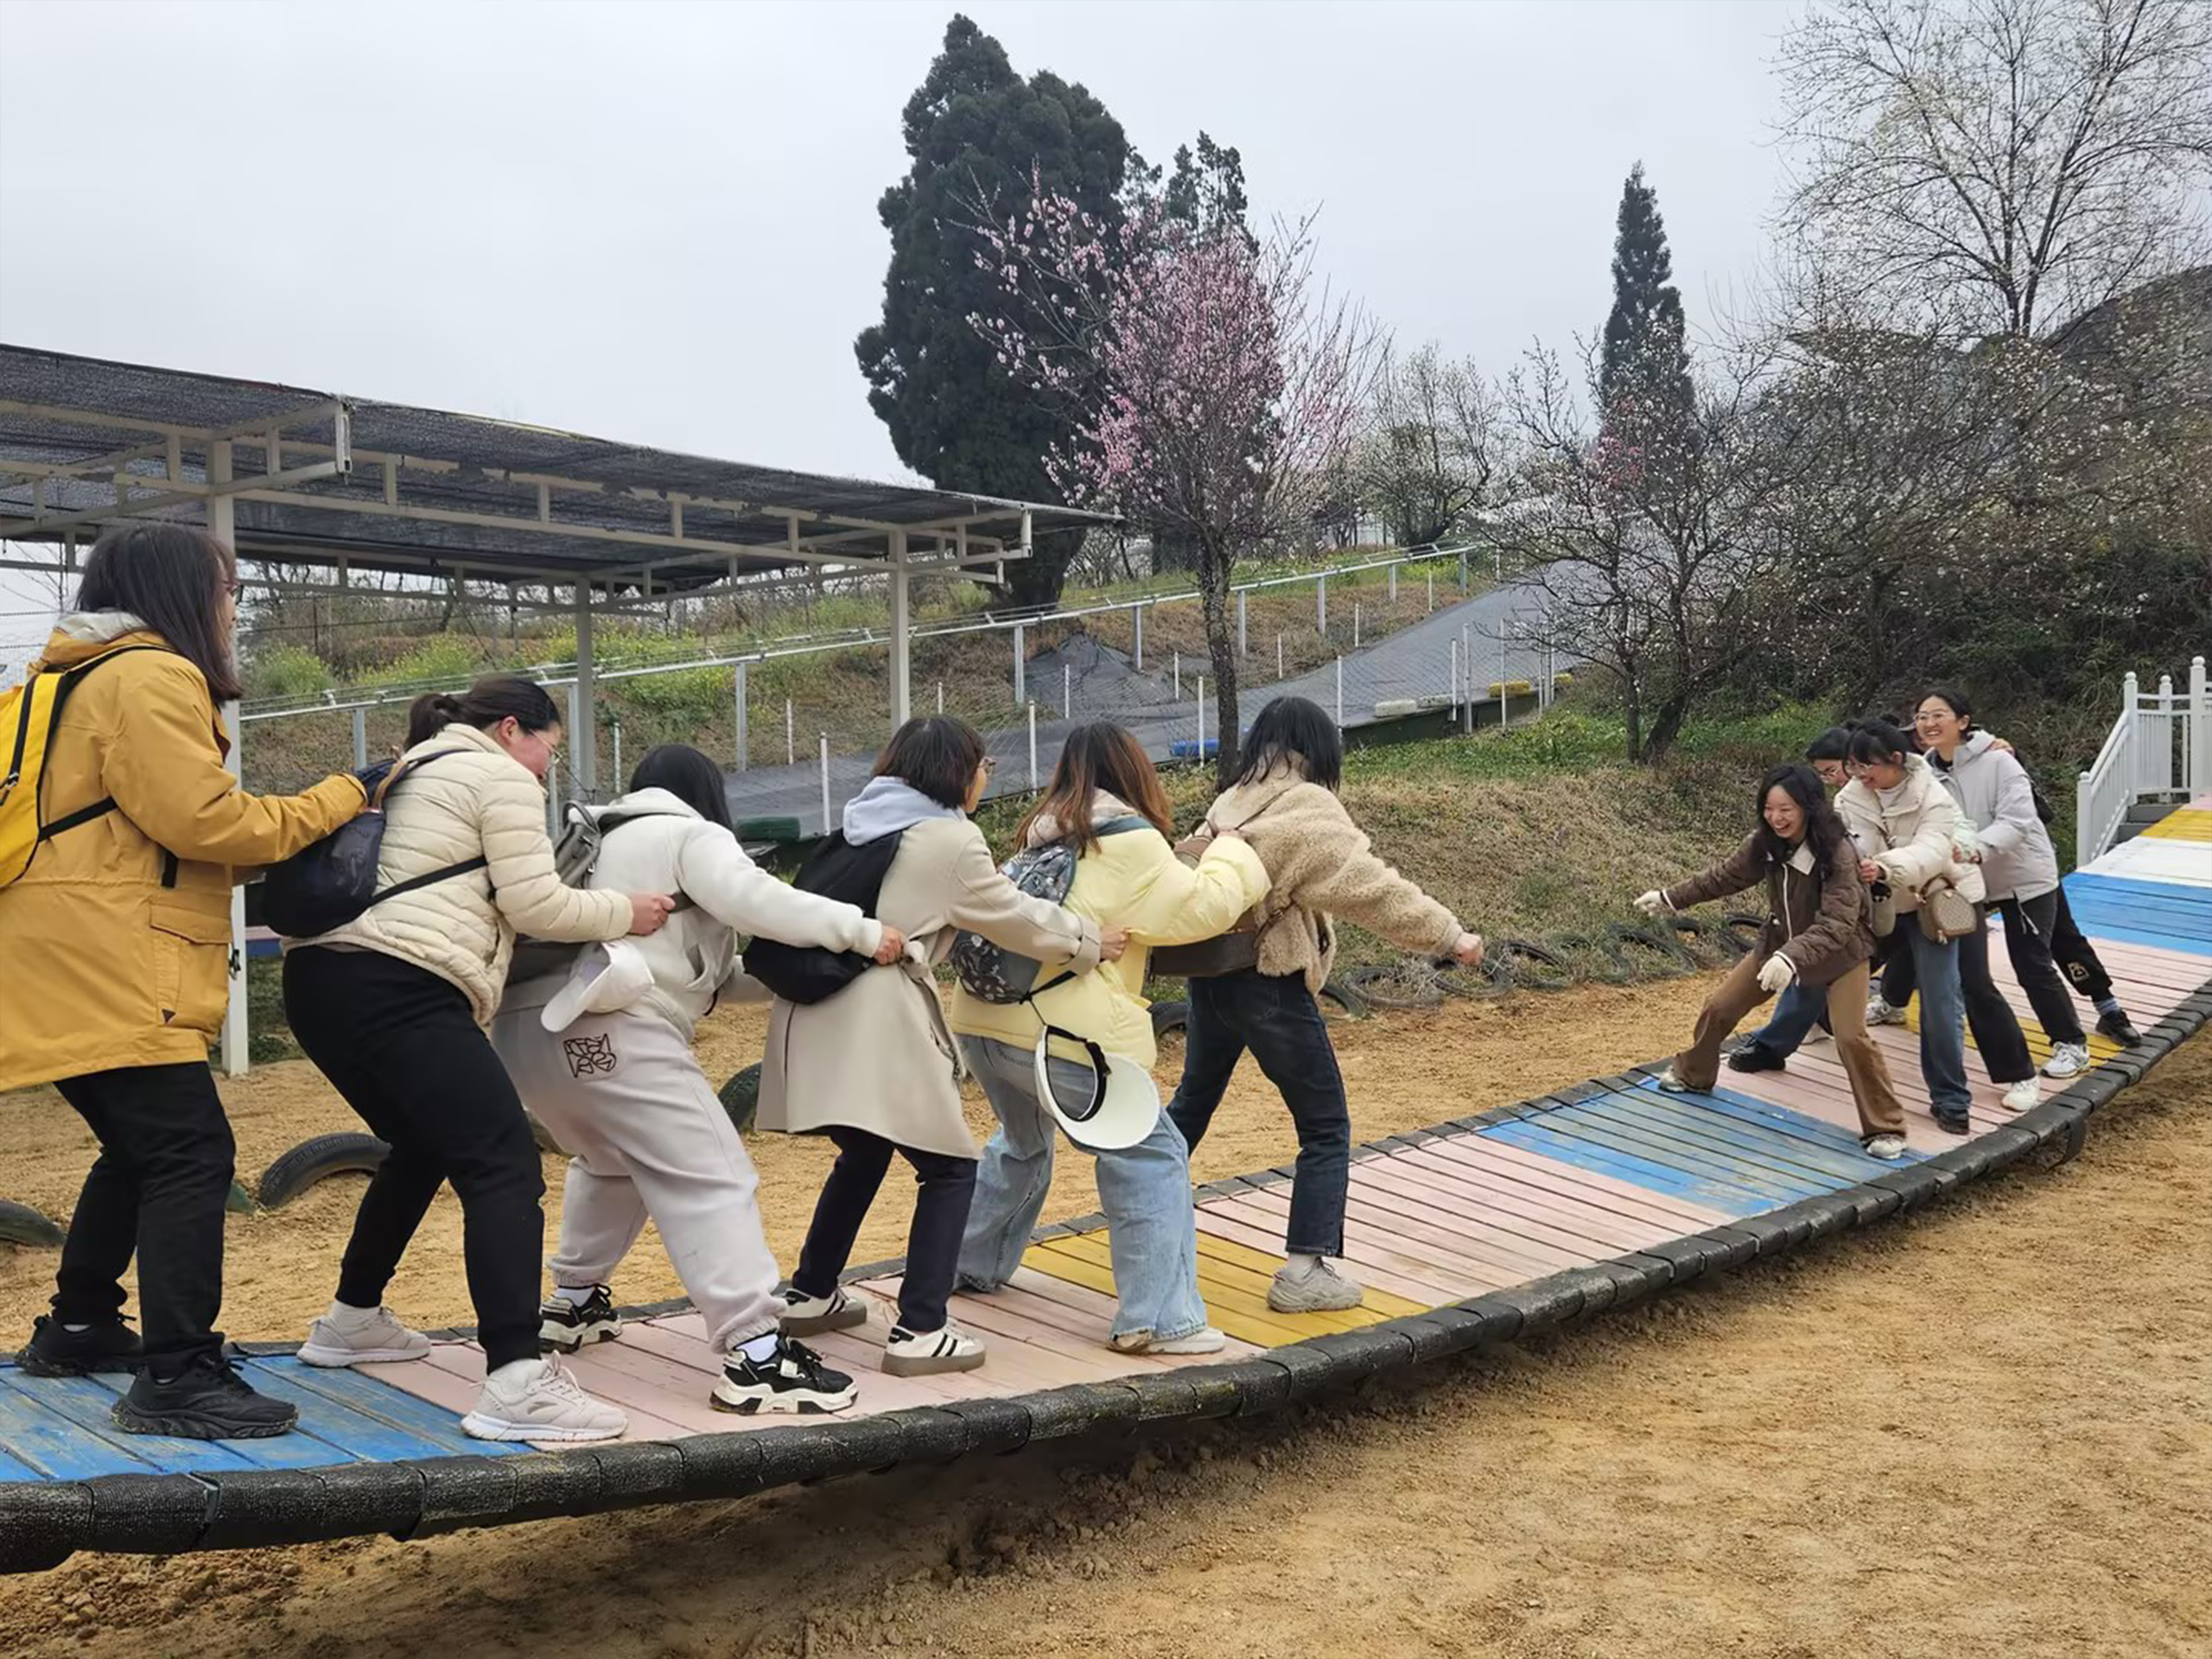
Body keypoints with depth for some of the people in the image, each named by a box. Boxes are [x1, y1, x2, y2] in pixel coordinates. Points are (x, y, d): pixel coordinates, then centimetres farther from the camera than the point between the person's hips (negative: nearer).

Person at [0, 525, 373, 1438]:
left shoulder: (84, 677, 23)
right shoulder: (149, 677, -11)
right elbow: (200, 819, -17)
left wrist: (277, 851, 12)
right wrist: (338, 798, -7)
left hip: (75, 960, 11)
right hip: (102, 962, -11)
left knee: (140, 1148, 21)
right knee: (190, 1154, -12)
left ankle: (77, 1328, 32)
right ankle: (176, 1378, -13)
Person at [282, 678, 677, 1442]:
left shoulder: (410, 776, 30)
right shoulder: (500, 777, 3)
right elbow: (535, 906, -3)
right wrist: (625, 913, 10)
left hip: (323, 978, 10)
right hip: (398, 989, -10)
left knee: (423, 1147, 28)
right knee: (503, 1166, -12)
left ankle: (351, 1320, 38)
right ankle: (516, 1383, -23)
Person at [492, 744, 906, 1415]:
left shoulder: (604, 841, 34)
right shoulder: (692, 835, 9)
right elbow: (751, 898, -10)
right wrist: (860, 931, -8)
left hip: (527, 1023, 9)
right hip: (606, 1027, -9)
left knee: (611, 1161, 33)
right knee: (713, 1180, -10)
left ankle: (573, 1303, 39)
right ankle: (756, 1356, -17)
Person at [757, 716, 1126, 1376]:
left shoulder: (864, 821, 17)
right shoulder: (951, 839, -5)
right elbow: (1013, 916, 4)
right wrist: (1089, 940, 18)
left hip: (817, 1017, 8)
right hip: (876, 1026, -8)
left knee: (864, 1155, 27)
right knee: (950, 1168, 3)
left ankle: (809, 1295, 37)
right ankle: (919, 1333, -1)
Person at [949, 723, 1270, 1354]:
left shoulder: (1043, 836, 18)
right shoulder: (1127, 844, -6)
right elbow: (1196, 908, -7)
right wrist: (1236, 857, 11)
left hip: (984, 1017, 8)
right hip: (1057, 1033, -8)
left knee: (1022, 1143, 31)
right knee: (1149, 1156, 1)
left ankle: (971, 1267, 43)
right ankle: (1158, 1320, -3)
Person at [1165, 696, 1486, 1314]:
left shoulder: (1230, 804, 7)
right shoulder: (1308, 811, -14)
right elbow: (1374, 887, -20)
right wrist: (1450, 936, -17)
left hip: (1209, 977, 8)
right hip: (1270, 986, -8)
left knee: (1192, 1101, 26)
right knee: (1325, 1128, 3)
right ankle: (1305, 1271, 0)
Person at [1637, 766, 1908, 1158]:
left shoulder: (1839, 854, -31)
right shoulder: (1765, 843, -14)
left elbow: (1837, 923, -38)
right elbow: (1725, 876, 4)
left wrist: (1792, 957, -52)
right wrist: (1670, 897, 8)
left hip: (1841, 950, -6)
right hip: (1780, 942, 6)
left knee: (1850, 1035, -21)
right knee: (1718, 1007, 8)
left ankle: (1884, 1128, -5)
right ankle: (1693, 1076, 35)